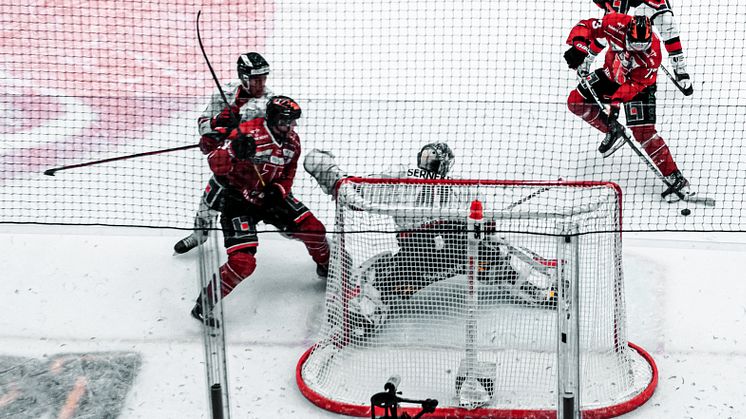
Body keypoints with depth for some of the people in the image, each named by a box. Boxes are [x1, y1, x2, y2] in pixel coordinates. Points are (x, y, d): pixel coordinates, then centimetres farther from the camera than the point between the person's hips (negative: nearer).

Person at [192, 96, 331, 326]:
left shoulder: (292, 142, -1)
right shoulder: (249, 132, -24)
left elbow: (287, 177, 9)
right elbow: (215, 164, -28)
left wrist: (278, 192, -13)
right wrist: (233, 150, -48)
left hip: (270, 195, 6)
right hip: (238, 199, -6)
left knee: (313, 229, 2)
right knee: (243, 260, -19)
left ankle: (327, 266, 35)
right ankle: (205, 303, -1)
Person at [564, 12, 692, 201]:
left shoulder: (652, 53, -33)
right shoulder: (616, 24, -28)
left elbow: (636, 83, -28)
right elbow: (586, 26, -18)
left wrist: (617, 100, -38)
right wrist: (578, 46, -36)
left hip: (639, 83, -5)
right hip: (611, 74, 5)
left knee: (643, 132, -17)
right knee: (576, 101, -2)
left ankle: (676, 179, -12)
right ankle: (613, 131, 19)